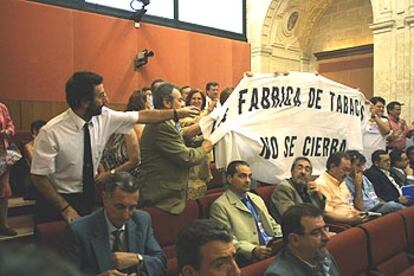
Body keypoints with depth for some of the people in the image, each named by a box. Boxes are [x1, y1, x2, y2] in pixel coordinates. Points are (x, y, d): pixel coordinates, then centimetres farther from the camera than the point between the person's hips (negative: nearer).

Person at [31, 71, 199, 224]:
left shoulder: (104, 117, -11)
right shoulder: (51, 132, -23)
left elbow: (142, 116, -2)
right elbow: (39, 177, -16)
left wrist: (178, 112, 2)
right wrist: (65, 208, -16)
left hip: (89, 197, 5)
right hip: (58, 202, -4)